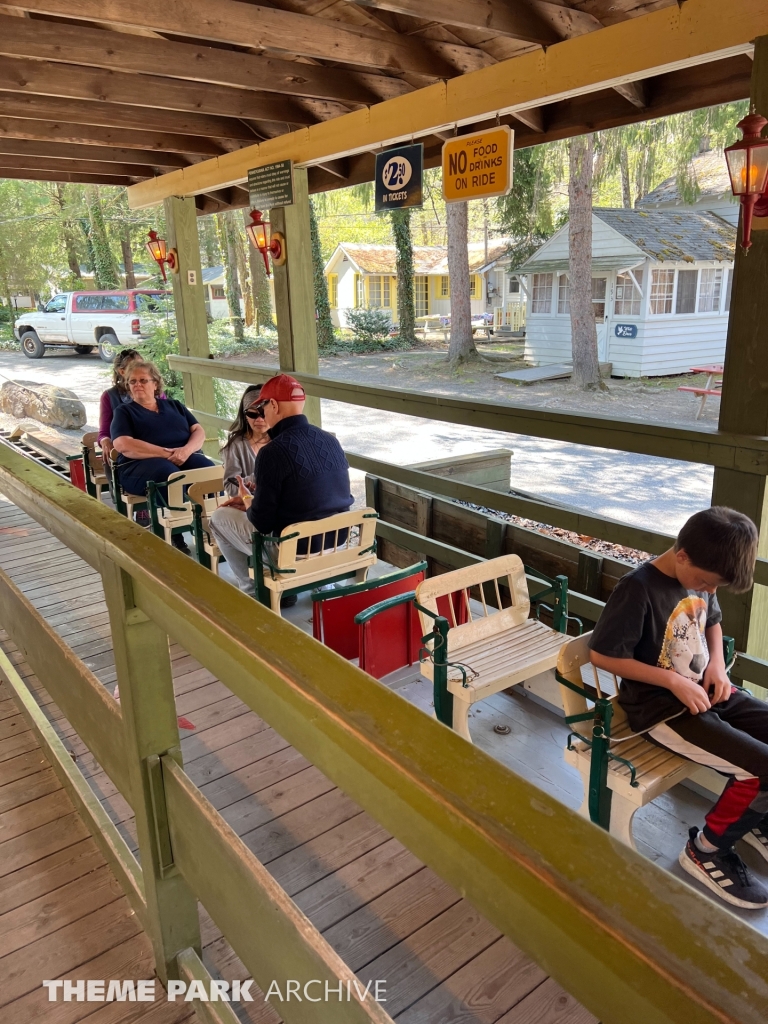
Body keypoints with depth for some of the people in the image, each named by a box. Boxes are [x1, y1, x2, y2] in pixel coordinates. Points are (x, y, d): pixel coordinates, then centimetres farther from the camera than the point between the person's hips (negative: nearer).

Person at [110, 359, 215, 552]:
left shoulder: (173, 405, 25)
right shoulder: (124, 411, 13)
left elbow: (199, 431, 13)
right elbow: (123, 445, -5)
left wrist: (186, 450, -11)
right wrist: (166, 453, -15)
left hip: (184, 457, 3)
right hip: (141, 463, -3)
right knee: (172, 476, -38)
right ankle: (175, 539, -31)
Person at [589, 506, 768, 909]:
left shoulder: (700, 577, 0)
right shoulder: (638, 588, -24)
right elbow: (601, 654, -20)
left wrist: (717, 664, 0)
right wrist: (673, 680, -20)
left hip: (704, 690, 8)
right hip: (661, 707, -8)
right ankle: (706, 849, 5)